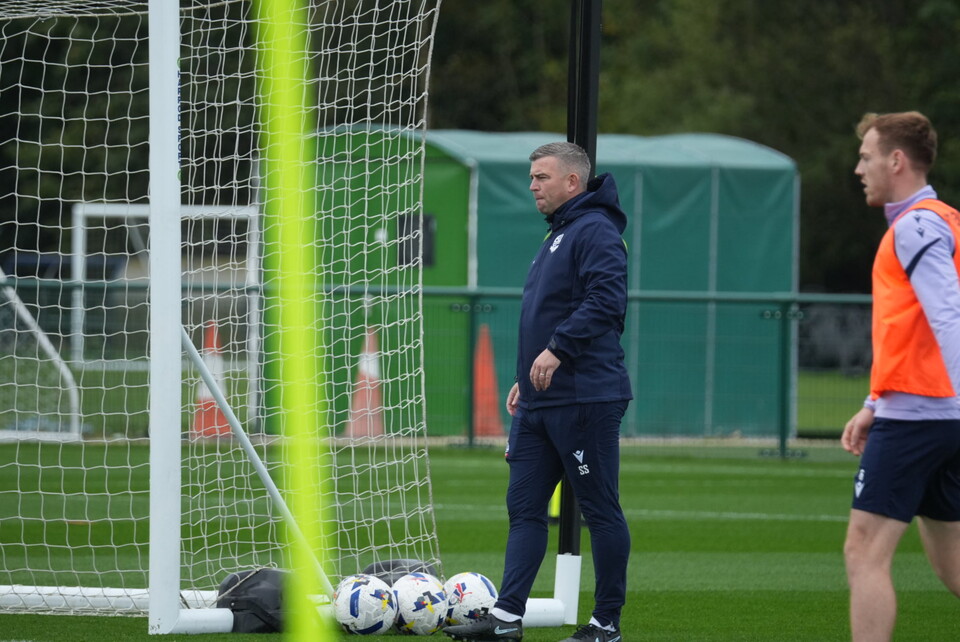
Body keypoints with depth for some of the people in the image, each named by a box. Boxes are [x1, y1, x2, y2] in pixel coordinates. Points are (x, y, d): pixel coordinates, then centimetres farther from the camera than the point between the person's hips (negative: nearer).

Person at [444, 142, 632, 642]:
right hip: (539, 403, 10)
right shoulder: (558, 235, 21)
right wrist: (526, 379, 23)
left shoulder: (596, 232, -12)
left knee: (601, 510, -2)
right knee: (524, 506, 5)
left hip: (586, 400, -10)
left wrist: (557, 350, -28)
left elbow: (605, 300, -24)